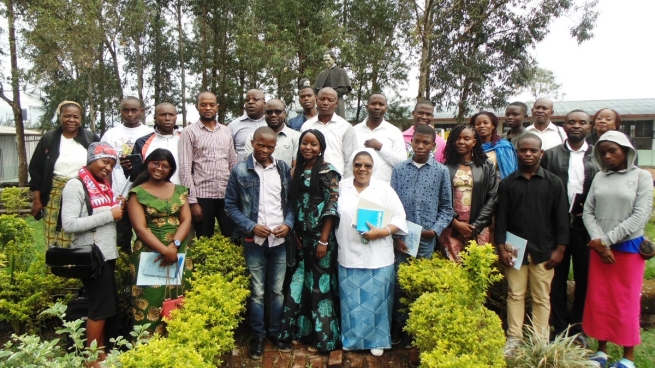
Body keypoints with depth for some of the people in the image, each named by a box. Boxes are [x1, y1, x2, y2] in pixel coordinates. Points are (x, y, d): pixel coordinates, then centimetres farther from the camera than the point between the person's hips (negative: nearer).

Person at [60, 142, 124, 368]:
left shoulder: (104, 185, 12)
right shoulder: (76, 185, -12)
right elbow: (68, 225, -21)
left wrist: (118, 206, -1)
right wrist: (109, 214, -19)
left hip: (107, 254, 8)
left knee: (108, 305, 14)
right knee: (101, 306, 0)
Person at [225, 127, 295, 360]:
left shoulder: (283, 169, 4)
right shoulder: (240, 171, -4)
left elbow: (291, 201, 8)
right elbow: (230, 205, -2)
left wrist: (288, 223, -9)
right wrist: (251, 227, -13)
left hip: (279, 240, 2)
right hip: (254, 241, -2)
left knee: (277, 290, 12)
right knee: (257, 292, 8)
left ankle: (275, 332, 29)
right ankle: (258, 336, 24)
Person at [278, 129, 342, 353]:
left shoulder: (327, 171, -11)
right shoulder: (298, 170, 9)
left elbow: (332, 208, -15)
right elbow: (295, 204, 12)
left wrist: (324, 240, -17)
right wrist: (296, 233, 5)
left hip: (320, 236, -6)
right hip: (302, 236, 6)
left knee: (320, 284, 3)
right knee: (301, 283, 13)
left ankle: (323, 337, 19)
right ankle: (302, 331, 30)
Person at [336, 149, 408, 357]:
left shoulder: (384, 189, -2)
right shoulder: (341, 187, 5)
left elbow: (399, 218, -4)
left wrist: (382, 232, -19)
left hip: (378, 258, -1)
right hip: (349, 257, 2)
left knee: (376, 300, 8)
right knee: (351, 301, 12)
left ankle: (378, 340, 26)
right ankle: (351, 338, 31)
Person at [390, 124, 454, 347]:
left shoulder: (441, 171, 2)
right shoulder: (399, 169, 3)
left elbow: (446, 207, 4)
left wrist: (435, 230, -9)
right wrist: (396, 235, -5)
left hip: (426, 240, 0)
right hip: (400, 238, 1)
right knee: (399, 283, 8)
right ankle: (399, 327, 25)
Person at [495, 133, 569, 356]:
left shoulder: (554, 183, 2)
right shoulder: (507, 183, 3)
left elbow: (561, 218, 2)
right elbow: (501, 217, 2)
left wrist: (559, 249, -3)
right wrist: (501, 247, -4)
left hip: (543, 251, 0)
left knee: (541, 298, 8)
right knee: (515, 295, 8)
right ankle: (514, 338, 18)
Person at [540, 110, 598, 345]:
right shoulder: (550, 155, 3)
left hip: (586, 226, 1)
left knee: (584, 279, 10)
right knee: (557, 279, 8)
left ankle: (578, 328, 26)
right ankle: (560, 329, 21)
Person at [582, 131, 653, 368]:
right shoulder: (599, 178, 6)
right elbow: (588, 212, 3)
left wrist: (607, 239, -12)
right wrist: (598, 241, -11)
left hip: (628, 247, -3)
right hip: (599, 248, 4)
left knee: (627, 302, 5)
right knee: (598, 300, 8)